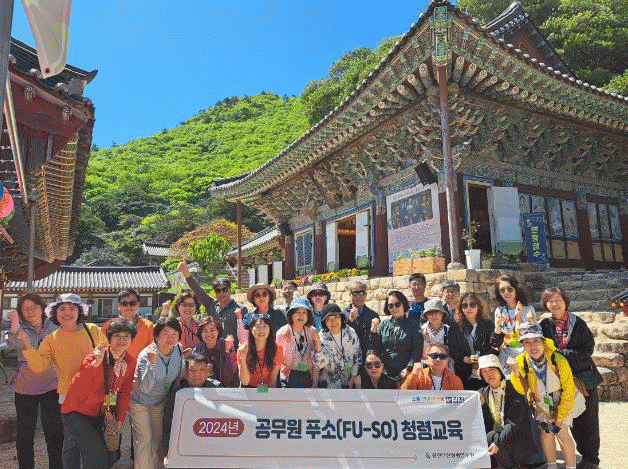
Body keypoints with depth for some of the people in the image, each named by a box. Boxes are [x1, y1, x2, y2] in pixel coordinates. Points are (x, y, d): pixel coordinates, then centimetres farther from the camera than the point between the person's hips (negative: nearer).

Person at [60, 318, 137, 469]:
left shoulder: (130, 362, -7)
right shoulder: (94, 358, -21)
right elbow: (78, 387, -33)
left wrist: (120, 419, 7)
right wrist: (95, 364, -44)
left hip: (98, 415, 6)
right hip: (76, 412, -6)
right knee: (96, 452, -16)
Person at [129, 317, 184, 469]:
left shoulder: (179, 350, -13)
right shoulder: (146, 355, -27)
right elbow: (145, 388, -36)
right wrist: (152, 363, -46)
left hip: (160, 403, 4)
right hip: (140, 401, -4)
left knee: (158, 441, 10)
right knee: (145, 440, -9)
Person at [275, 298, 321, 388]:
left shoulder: (312, 332, 3)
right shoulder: (282, 333, -4)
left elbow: (316, 361, 8)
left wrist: (315, 384, 6)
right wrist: (287, 341, -18)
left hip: (308, 377, 2)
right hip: (289, 378, -2)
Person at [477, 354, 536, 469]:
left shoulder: (513, 389, -10)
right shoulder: (484, 393, 6)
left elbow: (514, 423, -18)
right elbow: (486, 425, 3)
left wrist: (497, 442, -28)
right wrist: (481, 405, -14)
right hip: (496, 433, 5)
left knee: (491, 437, -29)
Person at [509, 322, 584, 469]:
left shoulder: (558, 360, -25)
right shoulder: (521, 361, -18)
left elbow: (568, 391, -14)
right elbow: (521, 391, -17)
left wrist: (560, 416, -11)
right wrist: (515, 372, -34)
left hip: (563, 402, -2)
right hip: (541, 405, 2)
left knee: (561, 432, -11)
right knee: (546, 431, -3)